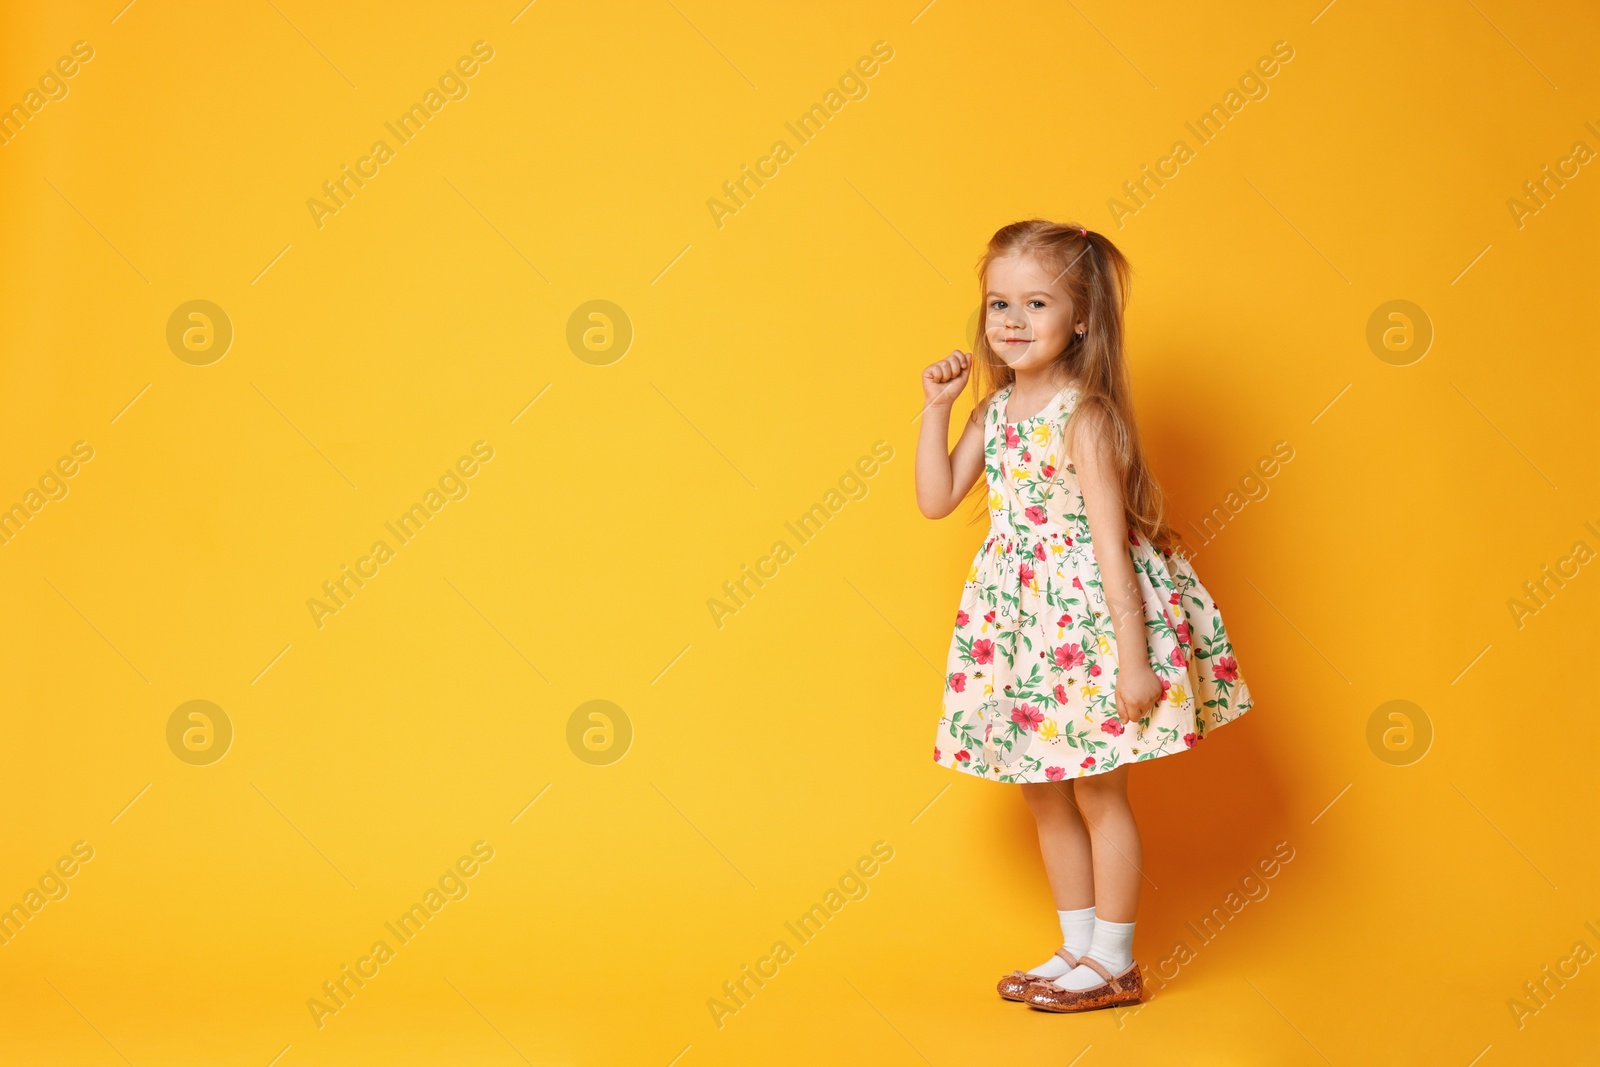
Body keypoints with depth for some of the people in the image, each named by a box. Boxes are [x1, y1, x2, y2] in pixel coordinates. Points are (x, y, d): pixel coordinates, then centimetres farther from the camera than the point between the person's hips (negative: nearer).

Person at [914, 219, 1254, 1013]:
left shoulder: (1085, 419, -17)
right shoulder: (994, 411, 4)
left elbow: (1112, 544, -19)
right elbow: (937, 501, 5)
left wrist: (1133, 657, -20)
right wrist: (936, 408, -2)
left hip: (1088, 615, -7)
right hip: (1021, 621, 8)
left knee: (1099, 794, 5)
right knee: (1043, 795, 15)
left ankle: (1115, 964, 20)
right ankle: (1078, 949, 30)